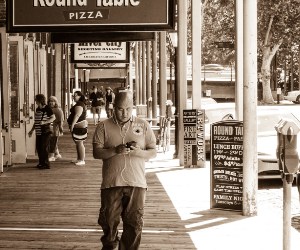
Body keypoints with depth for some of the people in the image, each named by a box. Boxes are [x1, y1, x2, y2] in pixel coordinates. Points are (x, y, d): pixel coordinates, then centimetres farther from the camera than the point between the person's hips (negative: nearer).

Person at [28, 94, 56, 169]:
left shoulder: (47, 108, -9)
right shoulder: (37, 109, 15)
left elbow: (53, 117, -11)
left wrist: (44, 122, -23)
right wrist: (32, 130, 22)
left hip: (45, 132, -8)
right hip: (38, 132, 8)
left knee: (44, 148, -7)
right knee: (38, 148, 9)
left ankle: (46, 164, -1)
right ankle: (41, 163, 20)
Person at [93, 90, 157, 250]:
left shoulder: (143, 126, 9)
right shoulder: (103, 126, 5)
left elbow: (153, 152, 8)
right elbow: (96, 152, -2)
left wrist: (140, 152, -14)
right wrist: (115, 151, -19)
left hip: (136, 183, 1)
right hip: (111, 182, -1)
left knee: (134, 223, 1)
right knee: (109, 221, 3)